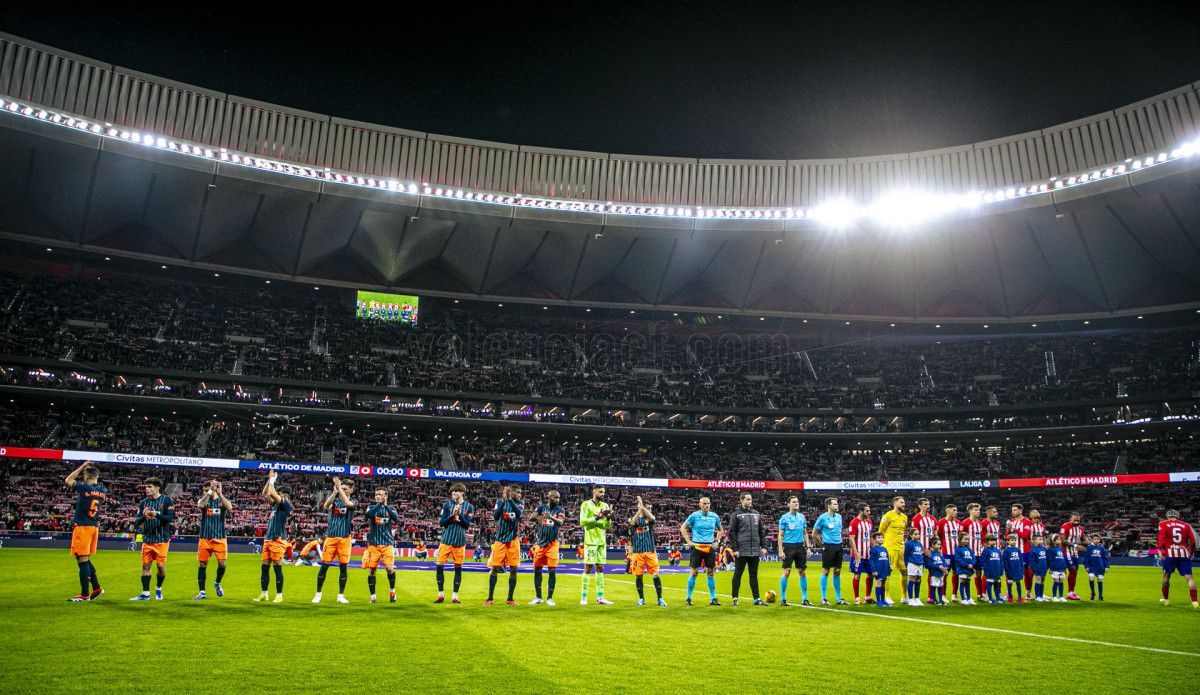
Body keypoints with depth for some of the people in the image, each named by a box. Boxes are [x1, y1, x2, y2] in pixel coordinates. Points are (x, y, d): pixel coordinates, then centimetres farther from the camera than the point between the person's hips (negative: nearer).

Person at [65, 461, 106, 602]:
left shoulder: (84, 488, -14)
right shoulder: (103, 490, 3)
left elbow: (68, 480, 4)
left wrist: (82, 467, 9)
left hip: (82, 527, -7)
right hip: (95, 527, 7)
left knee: (82, 560, -2)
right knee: (85, 559, 19)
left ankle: (84, 594, 1)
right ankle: (96, 588, 19)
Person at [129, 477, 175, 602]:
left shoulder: (166, 500, -3)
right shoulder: (143, 503, 9)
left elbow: (171, 517, -11)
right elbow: (136, 522, 7)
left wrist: (157, 514, -24)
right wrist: (143, 516, -13)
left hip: (161, 539, -4)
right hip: (147, 539, 4)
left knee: (161, 565, -1)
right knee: (145, 565, 2)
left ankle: (158, 589, 20)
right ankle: (145, 594, 6)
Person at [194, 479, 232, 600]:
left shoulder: (222, 501, 3)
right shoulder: (203, 500, 5)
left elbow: (229, 507, -20)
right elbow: (200, 505, -21)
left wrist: (220, 493, -24)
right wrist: (210, 492, -25)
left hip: (220, 538, -1)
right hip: (205, 538, 1)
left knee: (222, 564, -5)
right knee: (203, 564, 2)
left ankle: (217, 584, 23)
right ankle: (202, 592, 10)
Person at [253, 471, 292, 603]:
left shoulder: (287, 505, -8)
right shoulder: (276, 504, 15)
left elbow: (272, 494, -17)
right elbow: (265, 494, 19)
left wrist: (272, 481, -3)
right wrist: (269, 479, 11)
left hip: (278, 540, -8)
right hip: (268, 539, 8)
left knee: (277, 567, -4)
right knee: (265, 567, 9)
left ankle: (279, 596, 2)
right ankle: (264, 594, 18)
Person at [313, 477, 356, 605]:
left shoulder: (352, 502, 4)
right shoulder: (334, 500, 8)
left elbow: (347, 503, -21)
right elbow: (326, 505, -15)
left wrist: (339, 487, -21)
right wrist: (335, 491, -27)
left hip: (344, 539, -1)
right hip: (330, 537, 1)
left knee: (343, 567, 1)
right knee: (324, 565, 0)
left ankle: (341, 595, 12)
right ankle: (318, 594, 14)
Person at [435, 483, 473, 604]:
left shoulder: (469, 507, 3)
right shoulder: (447, 504, 1)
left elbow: (467, 525, -2)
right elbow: (441, 522, -1)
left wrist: (460, 514, -15)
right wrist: (452, 515, -15)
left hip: (460, 541, 0)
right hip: (446, 539, 0)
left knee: (458, 567, 3)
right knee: (440, 565, -2)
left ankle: (455, 596, 12)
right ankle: (441, 595, 12)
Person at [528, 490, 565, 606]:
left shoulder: (560, 510, -1)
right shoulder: (541, 507, 3)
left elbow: (560, 522, -19)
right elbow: (530, 519, -8)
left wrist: (551, 517, -38)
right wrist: (537, 518, -30)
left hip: (552, 543, -2)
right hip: (540, 543, 2)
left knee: (552, 571, -4)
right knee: (537, 570, 7)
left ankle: (550, 598, 6)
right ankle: (538, 597, 19)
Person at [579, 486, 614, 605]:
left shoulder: (605, 506, 13)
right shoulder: (586, 504, -3)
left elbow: (608, 526, 15)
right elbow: (582, 521, -14)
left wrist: (608, 517, -5)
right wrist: (597, 517, -19)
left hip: (602, 541, 6)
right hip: (590, 541, -6)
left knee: (600, 568, 8)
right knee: (588, 567, -5)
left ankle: (600, 597, 12)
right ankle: (583, 597, 0)